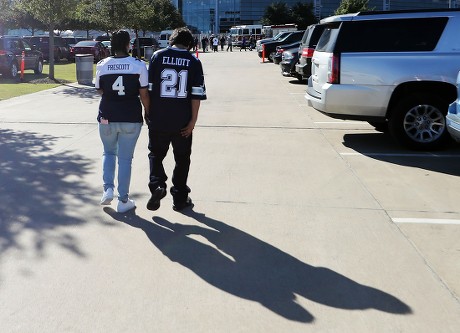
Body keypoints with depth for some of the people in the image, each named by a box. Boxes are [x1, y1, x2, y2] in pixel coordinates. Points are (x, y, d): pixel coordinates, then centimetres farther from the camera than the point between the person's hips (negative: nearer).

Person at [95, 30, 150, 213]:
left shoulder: (102, 65, -2)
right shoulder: (138, 65, -8)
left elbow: (100, 90, 9)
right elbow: (144, 94, -6)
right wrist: (147, 111, 8)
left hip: (107, 117, 2)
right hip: (131, 118, -2)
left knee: (108, 152, 24)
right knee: (125, 158, 7)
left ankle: (108, 189, 10)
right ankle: (123, 201, 13)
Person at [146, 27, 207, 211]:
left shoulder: (158, 56, 0)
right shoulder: (194, 62, 0)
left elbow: (148, 87, 0)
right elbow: (197, 94, -6)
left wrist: (148, 113, 9)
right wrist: (193, 120, -3)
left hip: (158, 119, 0)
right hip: (182, 121, 0)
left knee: (156, 154, 16)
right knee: (182, 158, 13)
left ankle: (157, 184, -8)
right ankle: (180, 198, 18)